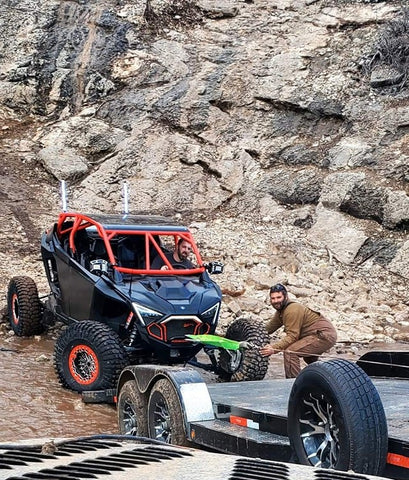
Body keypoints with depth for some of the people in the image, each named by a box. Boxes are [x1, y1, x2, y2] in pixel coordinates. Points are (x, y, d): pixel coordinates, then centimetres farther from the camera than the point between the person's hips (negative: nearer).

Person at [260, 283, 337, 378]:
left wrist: (274, 348, -28)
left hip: (325, 336, -11)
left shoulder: (292, 310, -20)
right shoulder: (281, 310, 12)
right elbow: (270, 326, 21)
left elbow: (292, 336, -23)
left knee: (290, 351, -21)